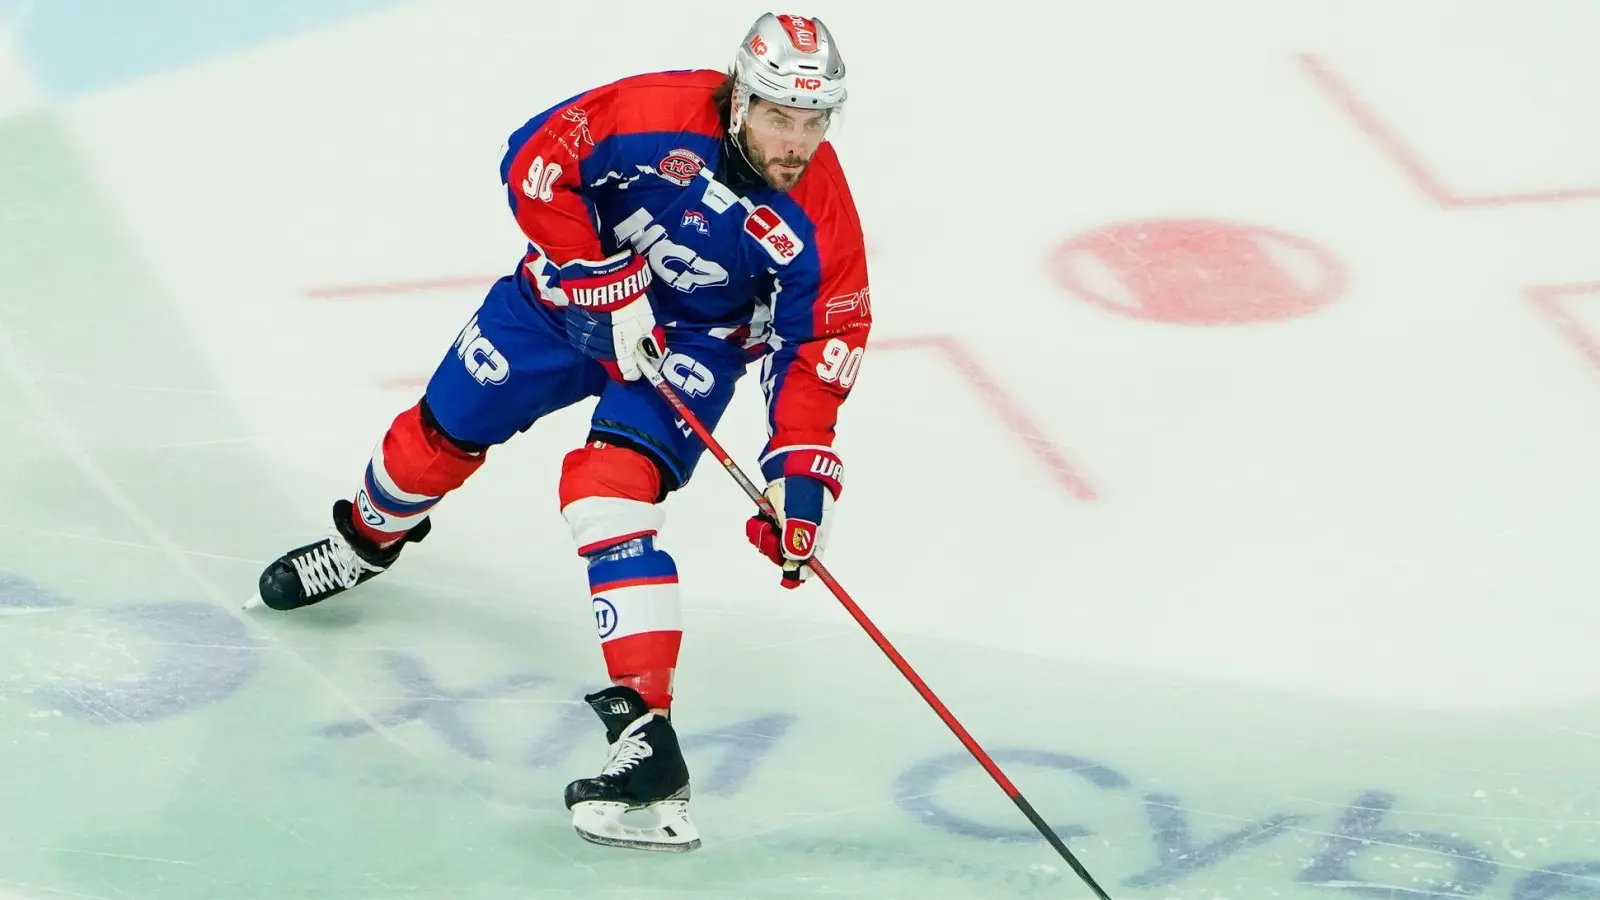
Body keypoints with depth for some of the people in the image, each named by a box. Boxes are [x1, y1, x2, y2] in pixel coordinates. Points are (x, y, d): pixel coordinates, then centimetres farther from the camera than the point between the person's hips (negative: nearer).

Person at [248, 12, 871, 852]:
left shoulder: (819, 219, -23)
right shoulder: (658, 114, -29)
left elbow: (818, 350, -15)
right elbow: (533, 160, -24)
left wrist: (800, 471, -25)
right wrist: (604, 284, -27)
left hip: (696, 336, -2)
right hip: (575, 285, 2)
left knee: (612, 487, -24)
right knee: (443, 429, 12)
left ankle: (645, 733, -29)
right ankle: (367, 539, 49)